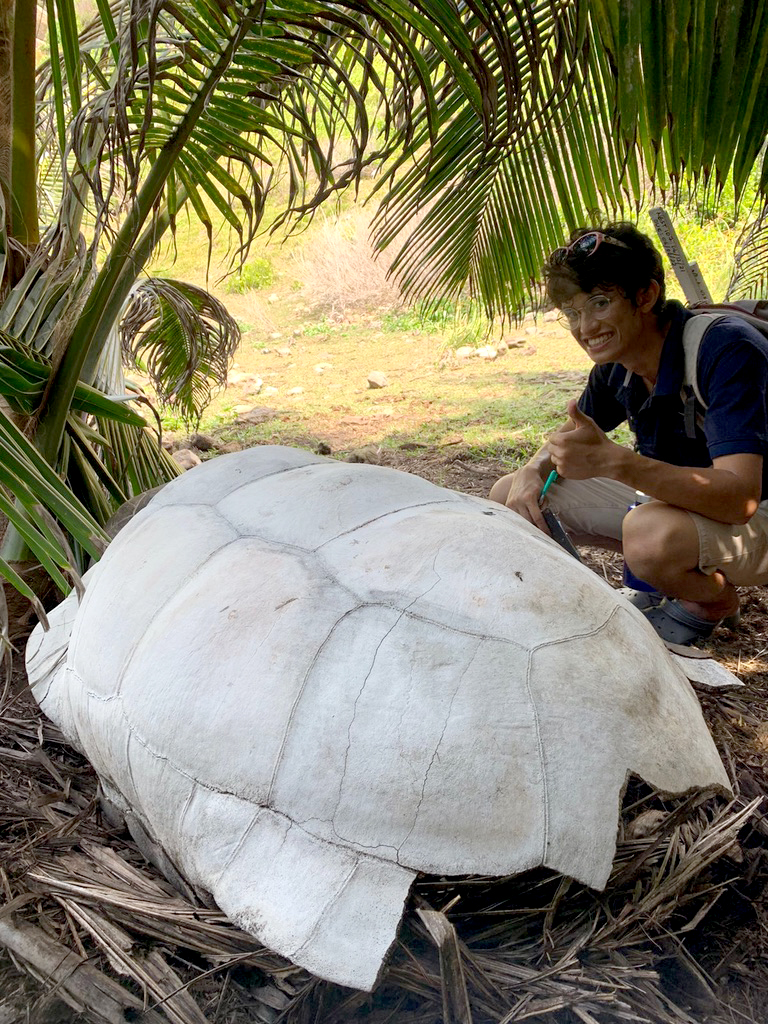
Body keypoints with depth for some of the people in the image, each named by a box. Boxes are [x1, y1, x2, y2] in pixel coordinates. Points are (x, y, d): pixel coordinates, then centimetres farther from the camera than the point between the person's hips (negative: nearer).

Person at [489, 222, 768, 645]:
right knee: (508, 495, 0)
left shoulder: (726, 349, -27)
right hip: (674, 502, 8)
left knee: (652, 532, -42)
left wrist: (613, 460, -47)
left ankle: (716, 602, -3)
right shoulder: (616, 366, -5)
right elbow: (570, 437, 12)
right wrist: (531, 473, -13)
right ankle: (667, 584, 9)